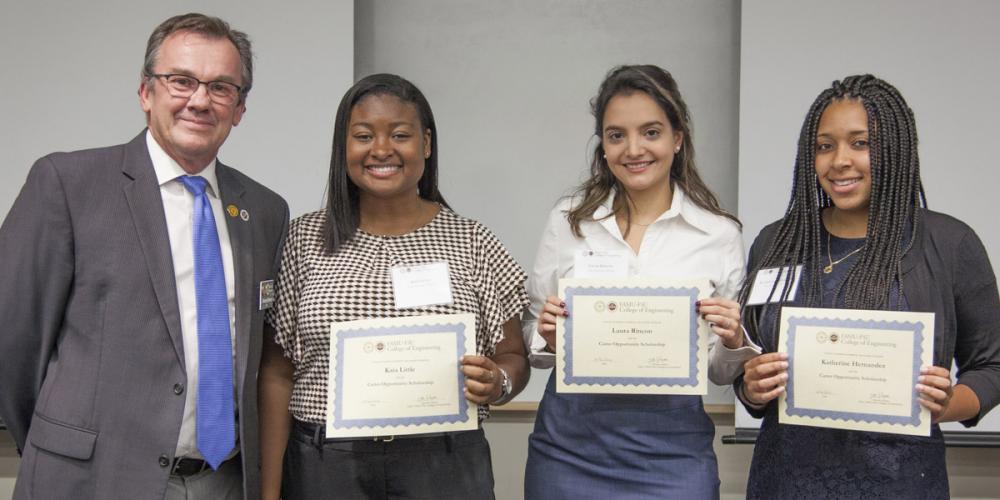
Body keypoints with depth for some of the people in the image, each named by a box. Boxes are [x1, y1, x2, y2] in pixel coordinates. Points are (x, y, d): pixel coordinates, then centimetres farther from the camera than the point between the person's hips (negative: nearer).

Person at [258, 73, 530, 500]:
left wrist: (496, 382, -16)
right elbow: (277, 374, 2)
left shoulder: (472, 243, 0)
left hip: (445, 465, 0)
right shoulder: (304, 240, 1)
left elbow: (514, 359, 6)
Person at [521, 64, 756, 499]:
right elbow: (534, 343, 9)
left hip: (671, 449, -1)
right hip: (570, 443, 1)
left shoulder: (721, 233, -1)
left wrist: (732, 342, -14)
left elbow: (723, 373, 7)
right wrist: (548, 337, -12)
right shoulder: (567, 221, 1)